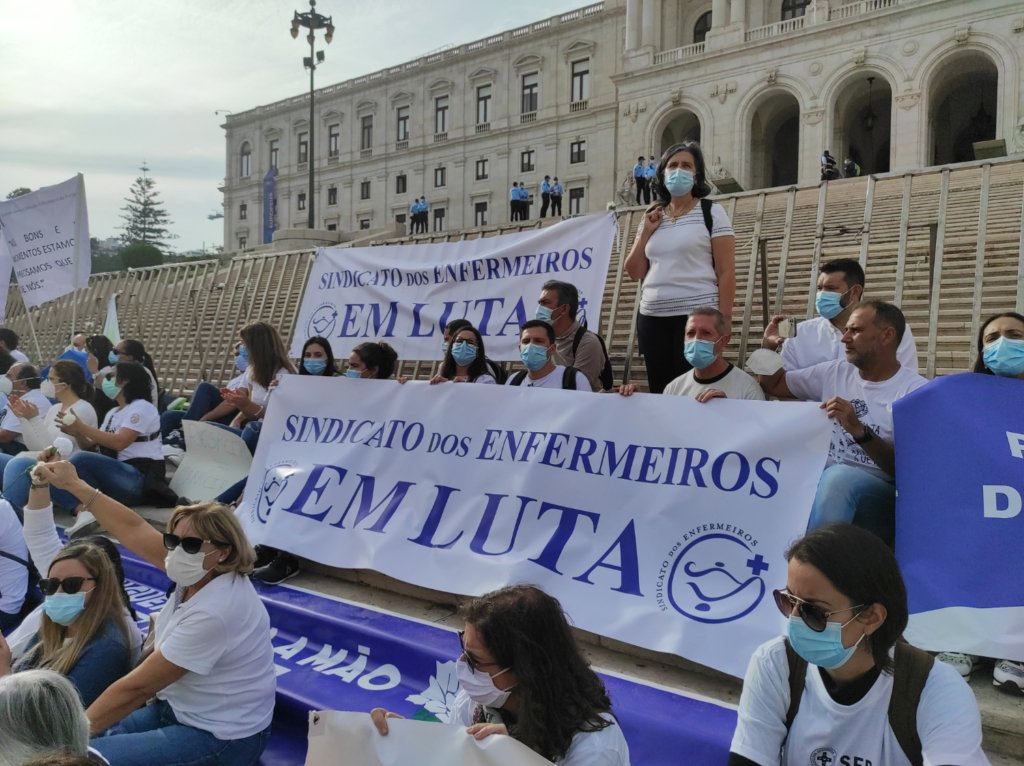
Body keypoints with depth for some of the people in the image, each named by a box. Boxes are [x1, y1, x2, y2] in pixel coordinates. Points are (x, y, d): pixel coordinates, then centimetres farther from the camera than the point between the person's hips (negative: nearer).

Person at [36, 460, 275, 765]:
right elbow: (133, 529, 3)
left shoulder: (212, 612, -29)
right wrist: (74, 485, 6)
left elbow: (136, 686, -22)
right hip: (180, 709, 9)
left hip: (219, 739, -9)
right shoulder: (204, 573, -4)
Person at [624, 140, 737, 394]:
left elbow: (726, 271, -4)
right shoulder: (652, 218, 14)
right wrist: (645, 233, 2)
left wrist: (724, 319, -11)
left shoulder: (711, 212, 1)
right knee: (659, 391, 6)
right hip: (652, 317, 5)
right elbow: (634, 271, 14)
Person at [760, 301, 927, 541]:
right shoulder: (835, 372, 13)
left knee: (838, 477, -38)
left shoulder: (916, 390, -4)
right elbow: (771, 385, 27)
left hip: (880, 492, -5)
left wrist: (859, 431, -27)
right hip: (825, 482, 5)